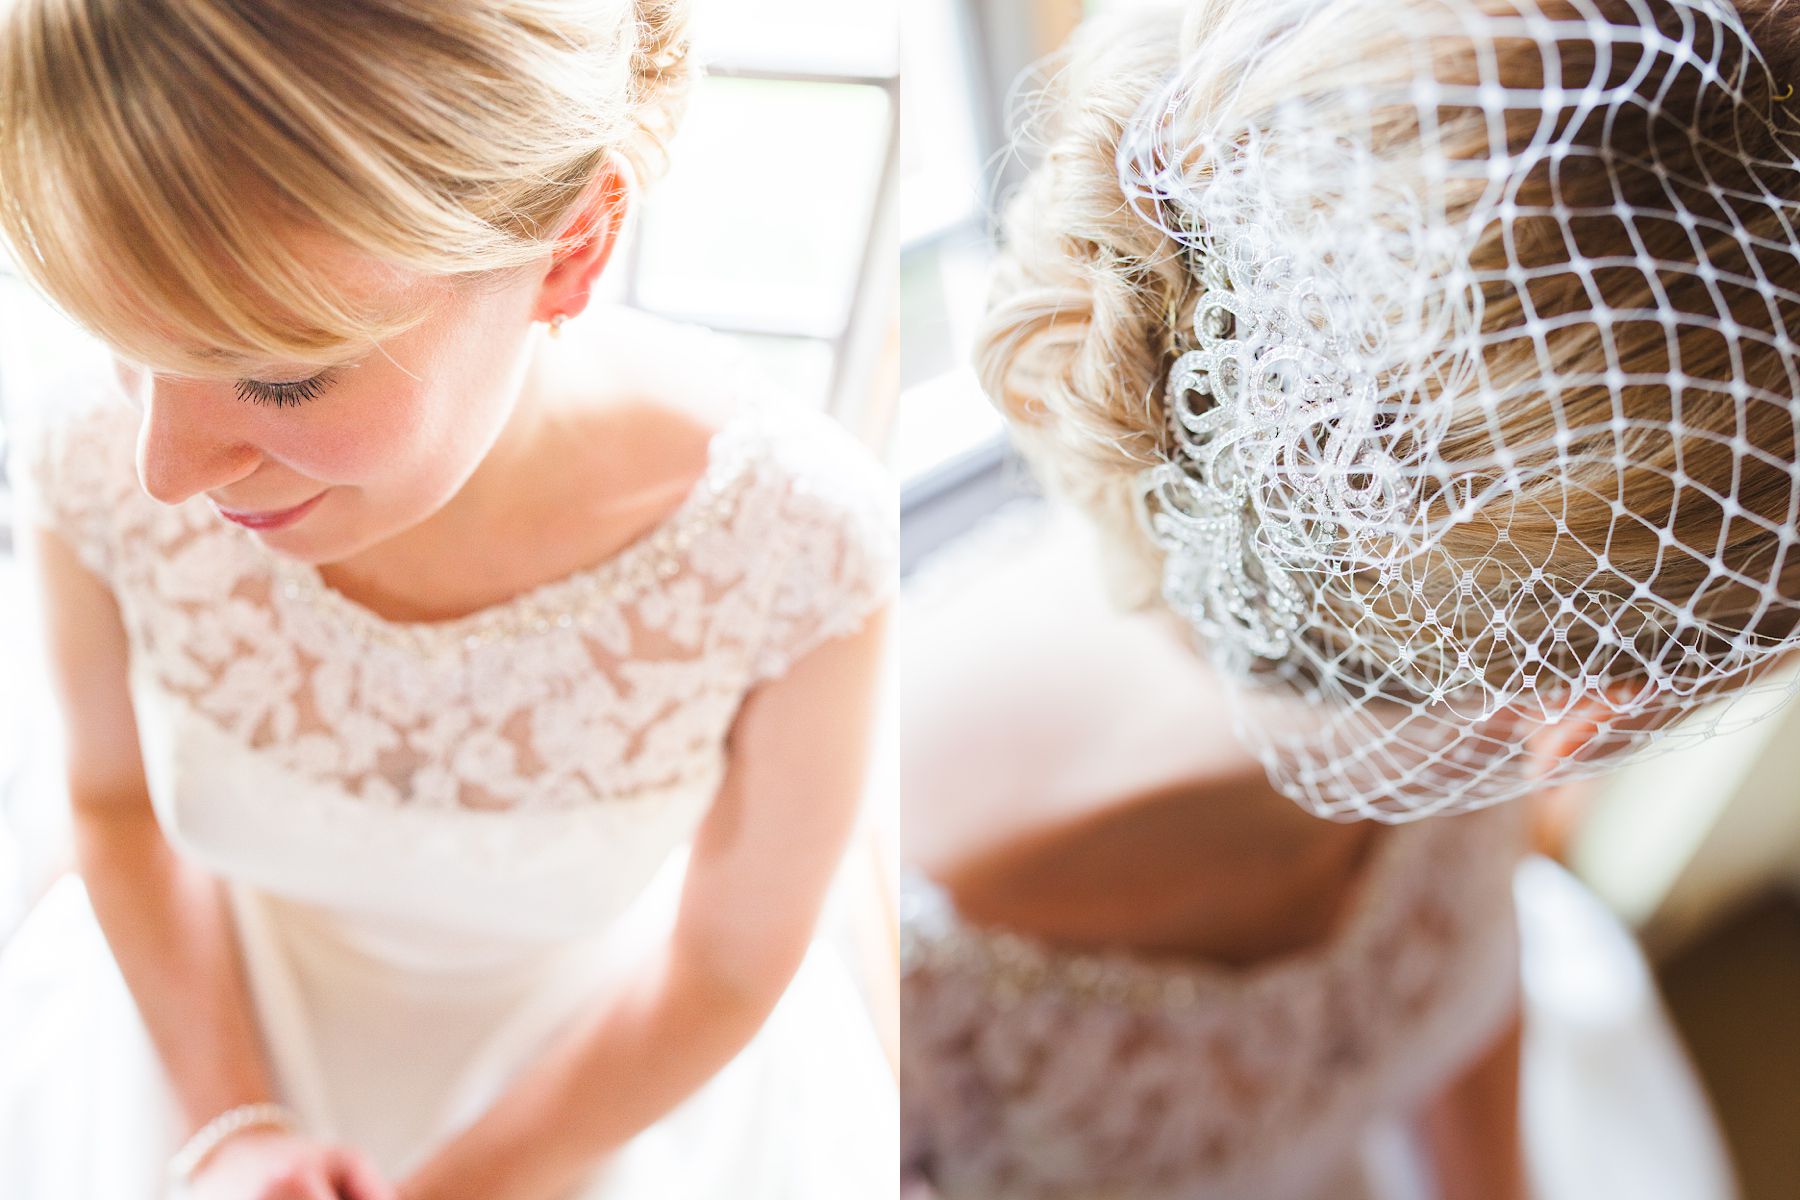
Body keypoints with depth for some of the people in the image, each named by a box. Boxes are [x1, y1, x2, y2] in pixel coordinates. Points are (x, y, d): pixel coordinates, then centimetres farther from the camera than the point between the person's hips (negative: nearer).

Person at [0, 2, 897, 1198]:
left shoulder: (789, 536, -34)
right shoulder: (101, 459, -27)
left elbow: (725, 969, -16)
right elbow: (118, 797, -5)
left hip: (588, 1060, -1)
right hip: (223, 1009, 1)